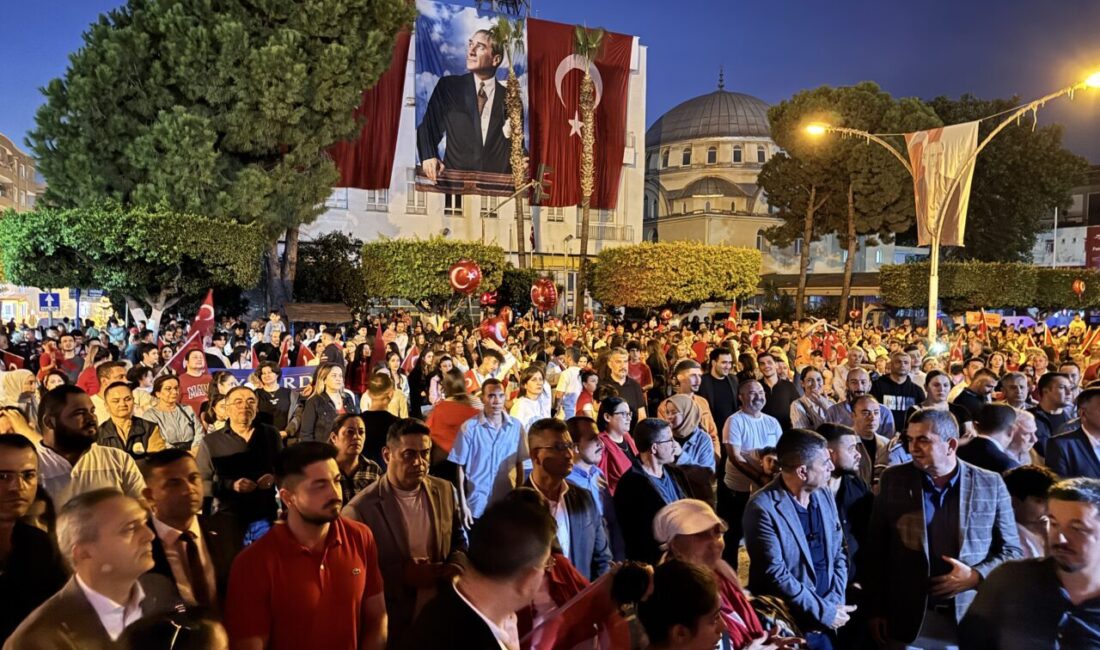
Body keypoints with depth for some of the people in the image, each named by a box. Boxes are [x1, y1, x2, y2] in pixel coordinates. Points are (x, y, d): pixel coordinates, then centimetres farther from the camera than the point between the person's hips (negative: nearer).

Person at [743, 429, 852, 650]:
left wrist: (835, 603, -3)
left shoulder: (824, 495, 3)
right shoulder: (763, 508, -18)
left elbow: (839, 551, 9)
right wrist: (824, 612, -13)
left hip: (830, 615, 6)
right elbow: (775, 574, -18)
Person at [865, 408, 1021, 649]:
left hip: (971, 616, 0)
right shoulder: (893, 479, -2)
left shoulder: (990, 485, -2)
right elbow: (876, 549, 1)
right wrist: (876, 610, -2)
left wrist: (976, 575, -13)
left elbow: (1011, 550, 5)